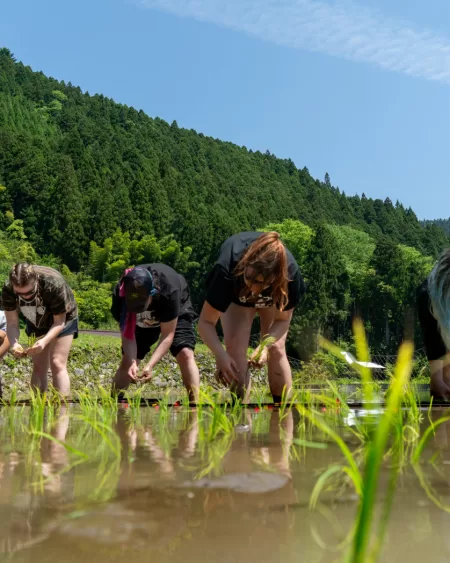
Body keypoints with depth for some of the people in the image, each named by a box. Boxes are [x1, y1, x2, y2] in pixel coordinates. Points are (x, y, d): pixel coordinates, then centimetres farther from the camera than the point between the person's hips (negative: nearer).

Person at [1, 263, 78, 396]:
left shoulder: (54, 284, -40)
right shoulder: (8, 289, -30)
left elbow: (59, 322, -29)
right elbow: (12, 323, -22)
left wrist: (44, 341, -46)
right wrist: (14, 343, -43)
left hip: (62, 319, -4)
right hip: (36, 322, 4)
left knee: (57, 364, -16)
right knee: (39, 367, 0)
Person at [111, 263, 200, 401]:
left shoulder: (169, 290, -43)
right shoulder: (120, 294, -34)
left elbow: (167, 335, -34)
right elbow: (128, 336, -25)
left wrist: (150, 365, -44)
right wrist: (132, 362, -42)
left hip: (175, 314, -3)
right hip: (142, 320, 3)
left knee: (185, 354, -23)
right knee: (127, 361, -1)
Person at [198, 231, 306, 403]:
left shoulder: (290, 273, -40)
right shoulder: (227, 269, -44)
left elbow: (282, 319, -21)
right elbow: (206, 322, -34)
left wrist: (265, 345, -38)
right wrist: (220, 354, -50)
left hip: (273, 296, 0)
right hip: (235, 294, 0)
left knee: (276, 349, -12)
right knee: (235, 350, -17)